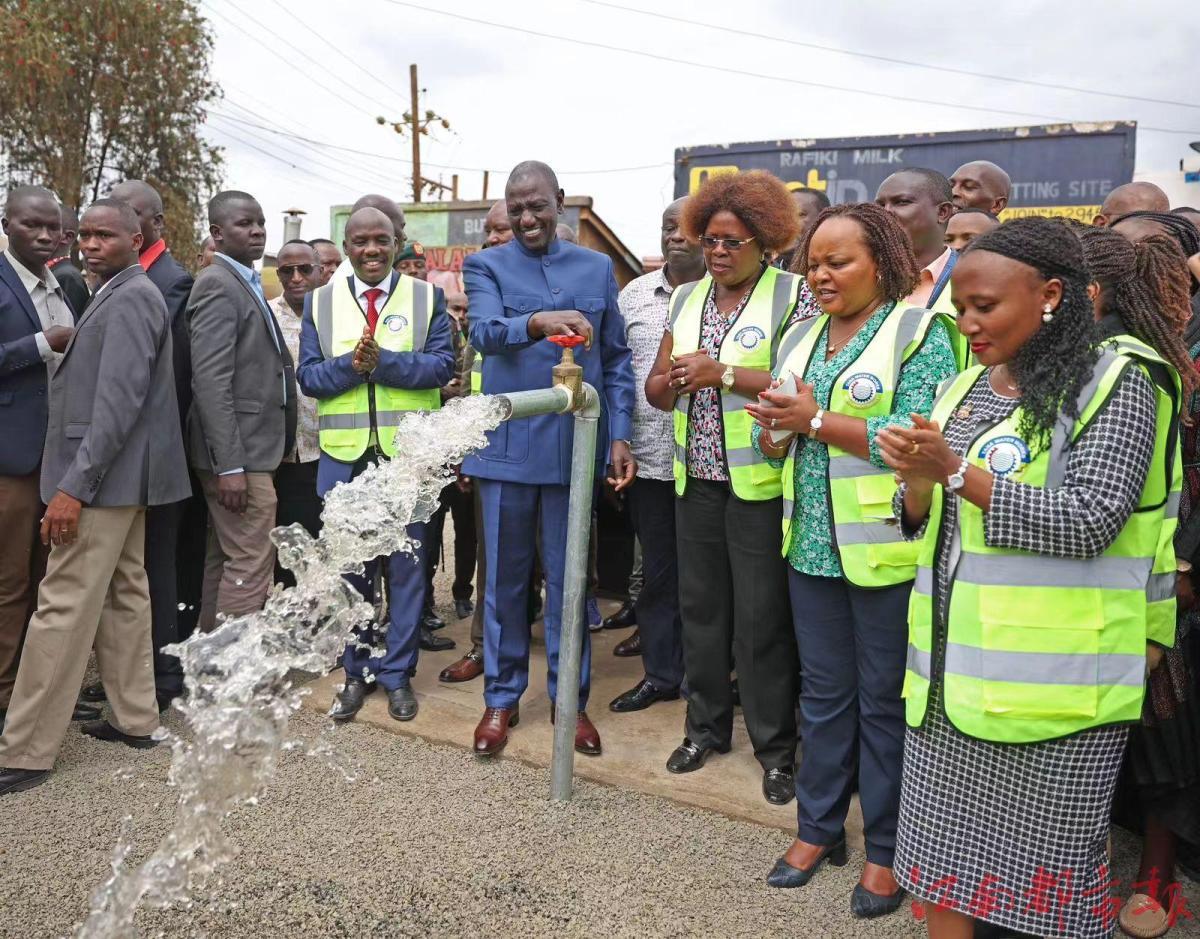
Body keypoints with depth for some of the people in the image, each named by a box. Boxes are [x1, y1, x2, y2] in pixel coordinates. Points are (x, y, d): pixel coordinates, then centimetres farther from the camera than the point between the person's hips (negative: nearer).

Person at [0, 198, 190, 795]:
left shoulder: (131, 298, -14)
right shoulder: (117, 296, 16)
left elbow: (120, 399, -22)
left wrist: (75, 485, -23)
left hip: (105, 476, -10)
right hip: (120, 476, 10)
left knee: (63, 609, -6)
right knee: (123, 595, 14)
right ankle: (134, 718, 24)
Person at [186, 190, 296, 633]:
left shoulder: (243, 283, 17)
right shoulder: (218, 285, -12)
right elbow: (211, 380, -20)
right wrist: (230, 466, -24)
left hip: (249, 449, 10)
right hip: (239, 453, -10)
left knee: (224, 561, 15)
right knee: (251, 565, -7)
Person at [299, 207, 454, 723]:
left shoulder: (427, 296, 4)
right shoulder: (320, 301, 8)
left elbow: (442, 365, -6)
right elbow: (308, 375, 2)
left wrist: (383, 362, -19)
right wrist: (350, 365, -17)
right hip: (345, 454, 2)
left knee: (407, 564, 6)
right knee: (349, 565, 10)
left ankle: (397, 674, 19)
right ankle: (357, 672, 24)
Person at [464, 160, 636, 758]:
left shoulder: (597, 268, 10)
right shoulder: (486, 266, 4)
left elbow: (616, 360, 11)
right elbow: (485, 331, -17)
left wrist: (619, 435, 1)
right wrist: (539, 321, -37)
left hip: (576, 445, 1)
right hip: (507, 445, -1)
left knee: (569, 578, 9)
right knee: (505, 578, 9)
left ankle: (570, 698, 24)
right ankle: (501, 696, 24)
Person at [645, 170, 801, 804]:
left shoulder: (792, 295, -5)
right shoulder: (686, 299, 13)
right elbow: (657, 390, 13)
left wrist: (724, 373, -20)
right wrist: (673, 380, -10)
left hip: (761, 481, -5)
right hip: (696, 478, 6)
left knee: (761, 617, 1)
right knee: (700, 606, 13)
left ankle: (775, 746, 18)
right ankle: (705, 726, 30)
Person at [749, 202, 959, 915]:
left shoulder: (920, 332, -8)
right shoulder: (802, 337, 12)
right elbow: (774, 442, 13)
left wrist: (816, 419, -19)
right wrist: (778, 425, -10)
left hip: (887, 551, -6)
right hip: (813, 545, 6)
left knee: (885, 702, 8)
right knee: (824, 693, 17)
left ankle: (886, 850, 25)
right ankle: (819, 828, 33)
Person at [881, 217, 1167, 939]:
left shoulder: (1113, 385, -7)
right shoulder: (965, 388, 13)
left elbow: (1089, 522, -18)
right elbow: (923, 522, 16)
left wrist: (958, 472, -21)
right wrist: (918, 482, -6)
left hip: (1053, 682, -6)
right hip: (952, 670, 6)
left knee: (1047, 861, 7)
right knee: (945, 849, 13)